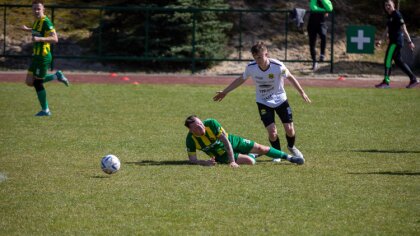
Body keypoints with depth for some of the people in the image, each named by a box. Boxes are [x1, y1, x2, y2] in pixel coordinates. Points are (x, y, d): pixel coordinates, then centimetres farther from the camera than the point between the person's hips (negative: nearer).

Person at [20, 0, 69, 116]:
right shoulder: (37, 21, 9)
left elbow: (55, 39, -28)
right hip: (36, 55, 9)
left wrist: (39, 39, -38)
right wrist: (27, 29, 27)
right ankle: (57, 76, 22)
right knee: (30, 82, 12)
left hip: (43, 56, -9)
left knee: (37, 83, 0)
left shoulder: (46, 22, -19)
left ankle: (45, 110, 14)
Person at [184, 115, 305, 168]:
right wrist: (205, 162, -43)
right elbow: (192, 159, -21)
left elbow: (226, 141, -28)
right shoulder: (191, 140, -28)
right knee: (250, 161, -21)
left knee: (261, 149, 2)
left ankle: (288, 157, 30)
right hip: (221, 154, -1)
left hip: (232, 142, 1)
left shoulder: (211, 123, -30)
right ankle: (252, 156, 19)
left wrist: (232, 161, -34)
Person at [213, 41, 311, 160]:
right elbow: (241, 79, 2)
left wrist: (302, 92, 1)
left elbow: (290, 77, -6)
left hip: (280, 100, 0)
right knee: (272, 131, -13)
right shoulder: (251, 67, -18)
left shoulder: (278, 66, -24)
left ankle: (291, 147, 30)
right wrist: (224, 92, 6)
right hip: (263, 103, 0)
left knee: (289, 129, -4)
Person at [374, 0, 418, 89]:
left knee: (388, 59, -12)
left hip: (396, 41, -10)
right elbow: (387, 30, 25)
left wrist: (409, 41, -19)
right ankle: (413, 79, 14)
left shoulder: (397, 14, -12)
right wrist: (380, 40, 22)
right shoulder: (390, 16, 17)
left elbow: (403, 28, -16)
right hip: (393, 41, 10)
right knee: (398, 61, 12)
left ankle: (386, 81, -13)